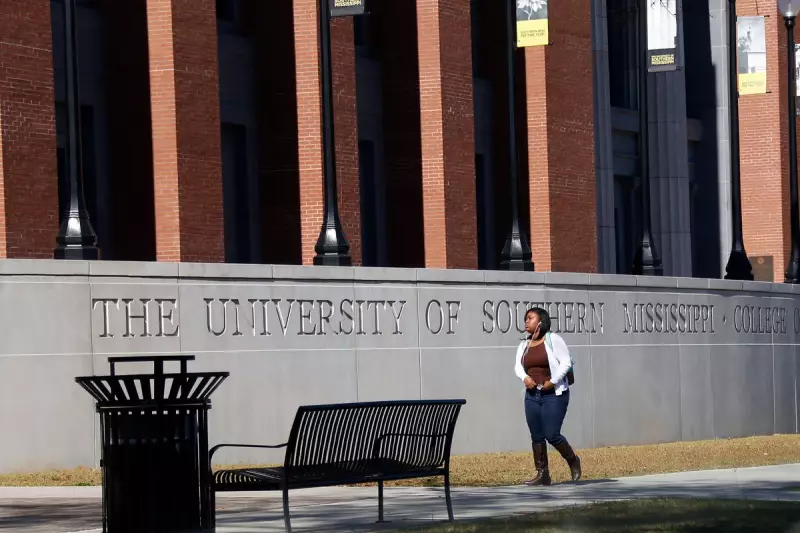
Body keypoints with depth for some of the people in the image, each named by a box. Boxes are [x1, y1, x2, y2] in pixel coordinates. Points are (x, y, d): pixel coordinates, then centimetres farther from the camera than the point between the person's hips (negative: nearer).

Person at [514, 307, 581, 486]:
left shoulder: (553, 340, -6)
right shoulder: (524, 345, 13)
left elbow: (566, 362, -11)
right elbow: (518, 366, 7)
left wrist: (553, 381, -17)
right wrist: (524, 377, -14)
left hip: (554, 395, -6)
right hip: (532, 395, 6)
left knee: (552, 434, -11)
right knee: (536, 436, 4)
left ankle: (573, 461, 14)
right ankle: (542, 474, 9)